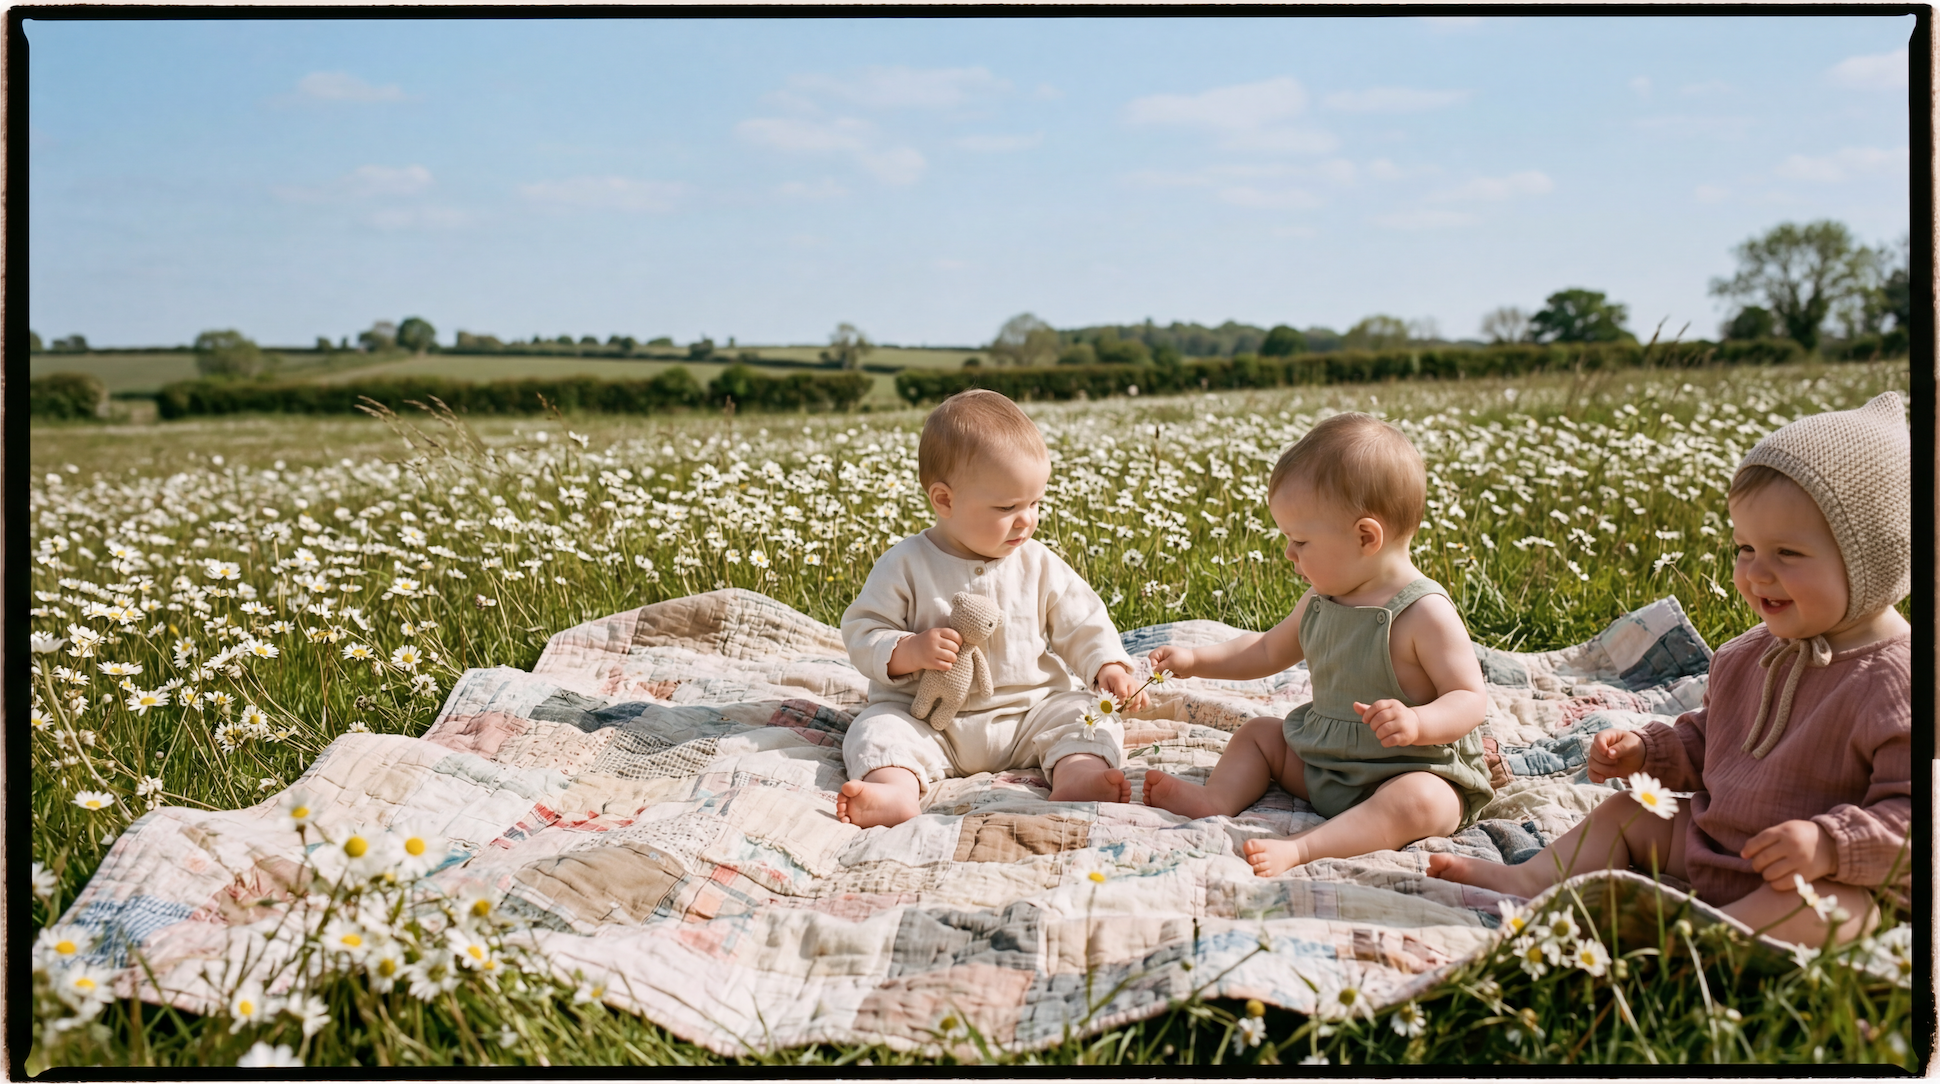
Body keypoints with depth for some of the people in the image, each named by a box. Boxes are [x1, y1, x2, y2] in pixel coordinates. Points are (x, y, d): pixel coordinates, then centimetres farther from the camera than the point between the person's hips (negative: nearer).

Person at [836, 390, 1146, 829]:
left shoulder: (1039, 564, 2)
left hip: (1030, 707, 3)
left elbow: (1081, 621, 9)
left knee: (1087, 717, -16)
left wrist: (1108, 666, -9)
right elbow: (862, 633, -5)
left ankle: (1078, 775, -41)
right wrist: (909, 651, -24)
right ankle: (898, 788, -51)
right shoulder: (906, 565, -7)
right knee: (878, 728, -26)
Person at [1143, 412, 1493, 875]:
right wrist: (1195, 660, 14)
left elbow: (1470, 699, -20)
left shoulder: (1424, 613, -20)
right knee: (1259, 733, 12)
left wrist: (1416, 723, -39)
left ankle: (1301, 849, -49)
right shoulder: (1321, 601, 4)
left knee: (1420, 803, -38)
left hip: (1414, 771, -8)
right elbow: (1268, 650, 21)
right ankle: (1216, 799, -15)